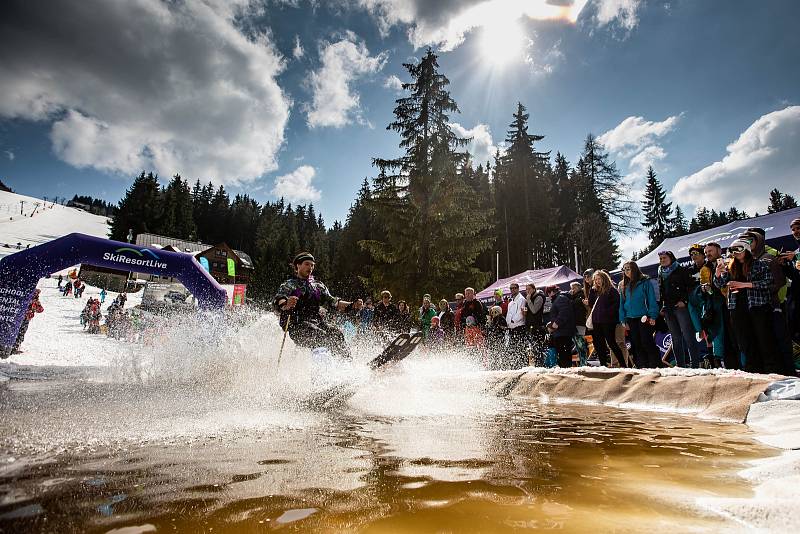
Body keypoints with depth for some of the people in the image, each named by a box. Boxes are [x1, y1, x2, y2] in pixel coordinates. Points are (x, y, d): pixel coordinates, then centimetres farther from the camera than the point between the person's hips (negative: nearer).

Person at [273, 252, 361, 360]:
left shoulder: (318, 285, 23)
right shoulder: (289, 285, 7)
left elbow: (331, 301, 15)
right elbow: (278, 300, -12)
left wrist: (351, 305, -2)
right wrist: (286, 304, -38)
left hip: (316, 321, 4)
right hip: (297, 324, -4)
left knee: (337, 334, -23)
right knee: (322, 336, -31)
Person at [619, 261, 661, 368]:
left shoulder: (645, 282, -1)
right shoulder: (623, 285, 13)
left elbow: (652, 299, -4)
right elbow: (622, 303, 14)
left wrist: (652, 316, -11)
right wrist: (623, 319, 8)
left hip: (644, 317, -5)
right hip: (630, 319, 5)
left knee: (646, 342, -8)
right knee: (636, 344, 6)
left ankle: (655, 365, 0)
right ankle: (641, 366, 12)